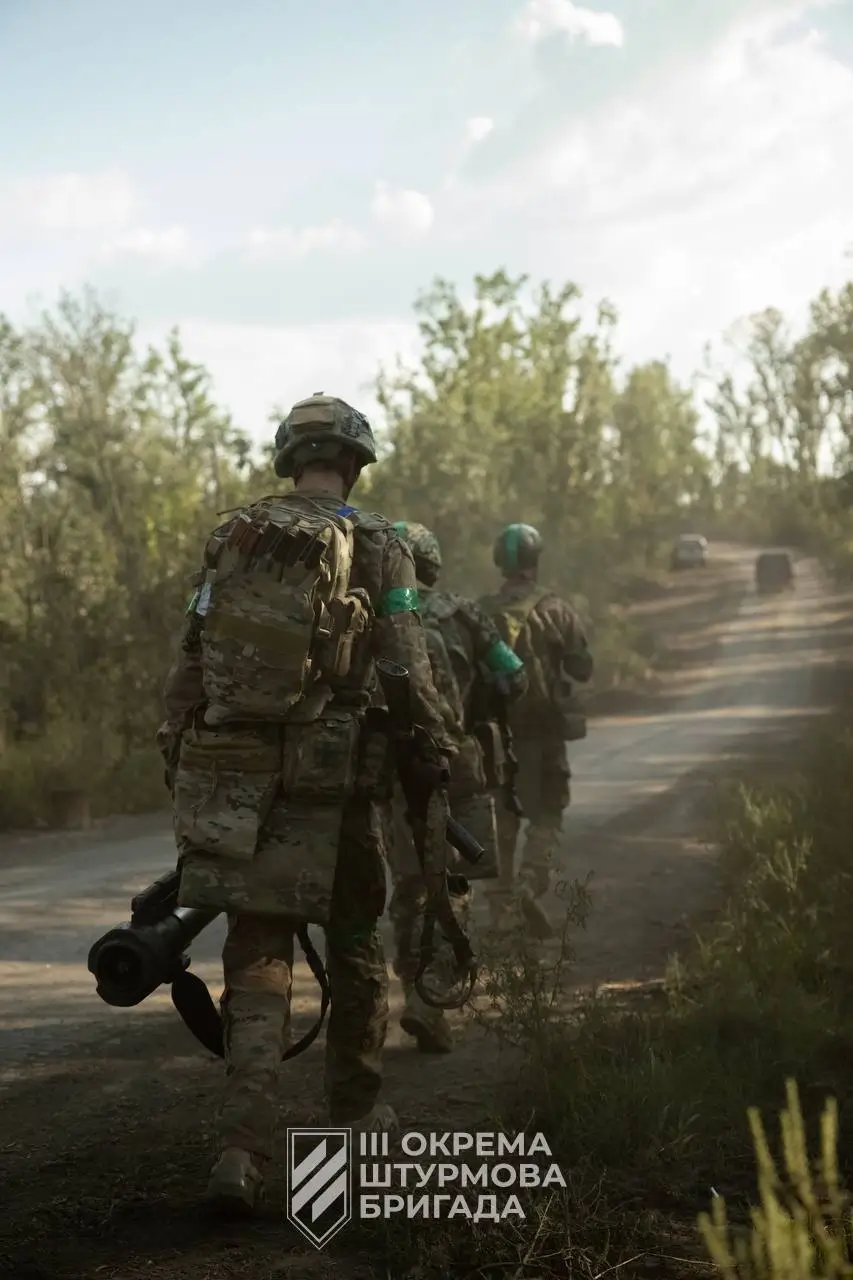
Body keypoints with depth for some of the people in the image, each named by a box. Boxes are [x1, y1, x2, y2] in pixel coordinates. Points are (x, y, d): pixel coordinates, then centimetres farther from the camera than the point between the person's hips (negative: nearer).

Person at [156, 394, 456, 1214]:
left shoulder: (234, 539, 6)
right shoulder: (377, 548, -2)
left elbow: (191, 662, 6)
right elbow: (409, 674, -7)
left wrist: (179, 760, 13)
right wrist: (438, 755, 3)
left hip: (234, 770, 2)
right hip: (334, 775, -2)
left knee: (257, 953, 3)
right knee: (354, 944, 17)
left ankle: (242, 1147, -10)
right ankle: (357, 1112, 31)